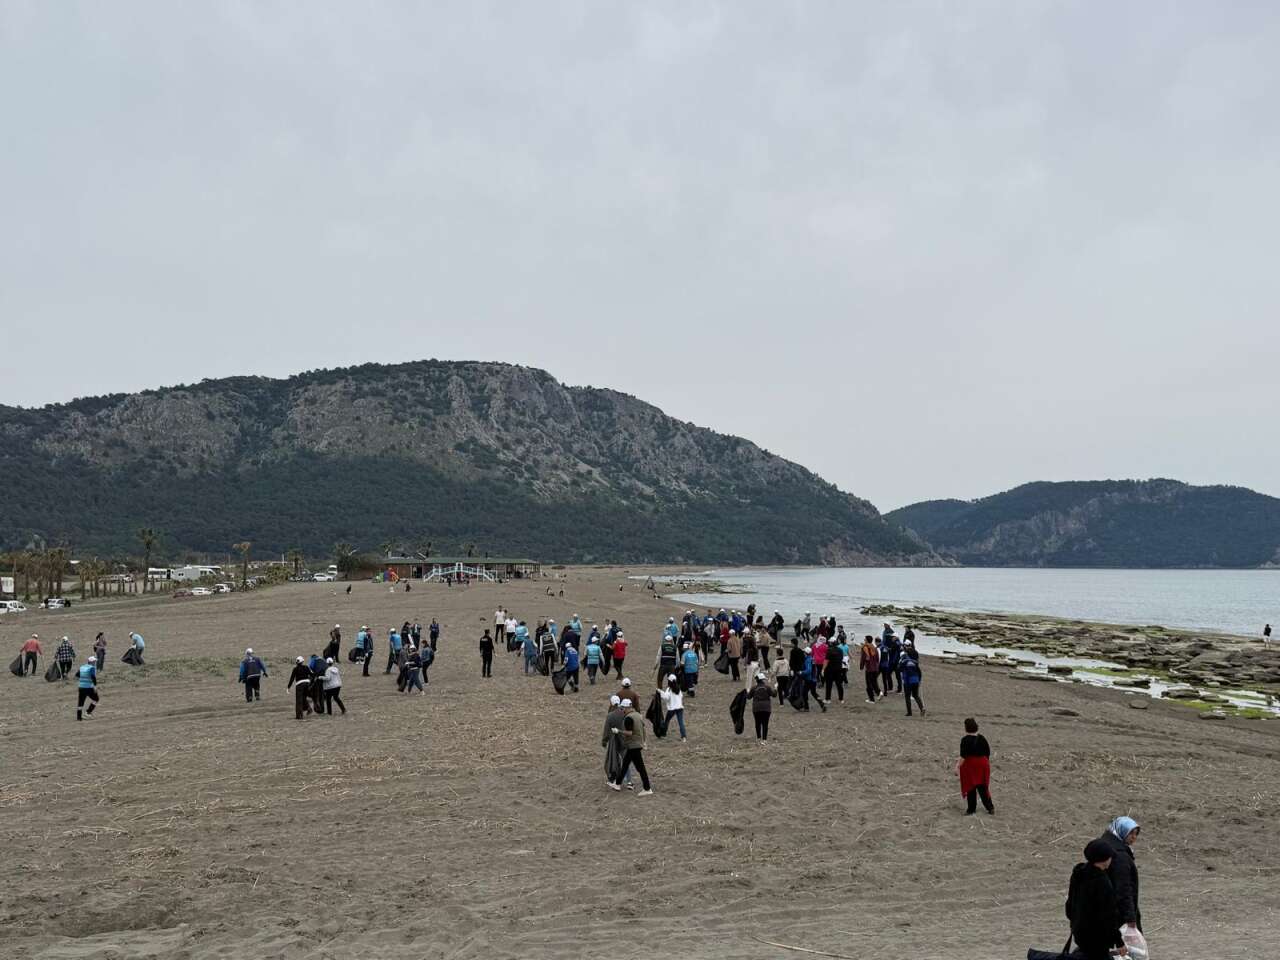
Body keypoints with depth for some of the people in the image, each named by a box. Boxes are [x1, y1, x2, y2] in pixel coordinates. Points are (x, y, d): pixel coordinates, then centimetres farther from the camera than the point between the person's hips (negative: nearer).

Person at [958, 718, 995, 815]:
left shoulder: (965, 740, -16)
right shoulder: (982, 738, 2)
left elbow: (963, 756, -21)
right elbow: (988, 752, 8)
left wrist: (958, 765, -15)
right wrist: (986, 762, 19)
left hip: (970, 765, -5)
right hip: (982, 764, 5)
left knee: (970, 788, 5)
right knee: (983, 787, 15)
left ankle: (971, 809, 10)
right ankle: (990, 807, 16)